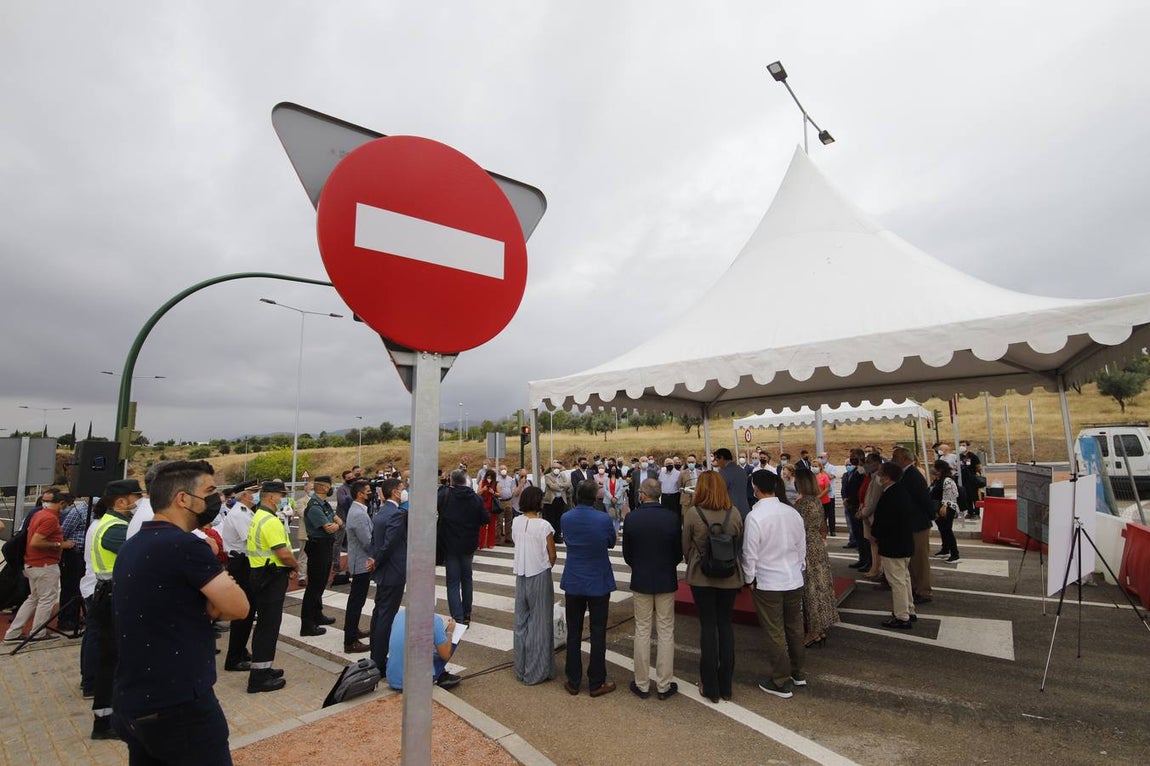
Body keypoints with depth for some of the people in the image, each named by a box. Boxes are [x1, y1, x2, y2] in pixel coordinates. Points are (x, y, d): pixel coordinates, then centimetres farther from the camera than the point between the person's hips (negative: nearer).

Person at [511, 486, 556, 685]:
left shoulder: (516, 522, -5)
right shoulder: (543, 526, -18)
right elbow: (552, 556, -10)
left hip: (521, 576, 5)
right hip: (540, 576, -5)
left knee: (521, 620, 17)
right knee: (539, 623, 7)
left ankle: (521, 668, 29)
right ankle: (538, 670, 17)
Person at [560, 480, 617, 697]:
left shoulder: (566, 518, -8)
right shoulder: (603, 519, -18)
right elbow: (611, 543, -1)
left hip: (573, 582, 3)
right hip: (598, 582, -3)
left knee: (573, 633, 13)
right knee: (598, 634, 9)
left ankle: (573, 681, 23)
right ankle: (596, 683, 18)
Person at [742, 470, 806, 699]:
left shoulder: (755, 516, -20)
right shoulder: (793, 513, -4)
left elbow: (750, 553, -16)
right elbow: (802, 546, 5)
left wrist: (749, 579, 0)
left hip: (767, 583, -6)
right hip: (794, 580, 6)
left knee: (775, 632, 7)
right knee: (794, 627, 21)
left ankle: (781, 682, 19)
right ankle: (797, 672, 38)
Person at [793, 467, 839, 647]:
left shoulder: (801, 503, -20)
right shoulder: (817, 501, 6)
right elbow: (823, 528, 13)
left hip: (807, 550, -8)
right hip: (819, 549, 8)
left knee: (810, 589, 2)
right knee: (820, 587, 14)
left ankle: (814, 632, 12)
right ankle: (822, 629, 25)